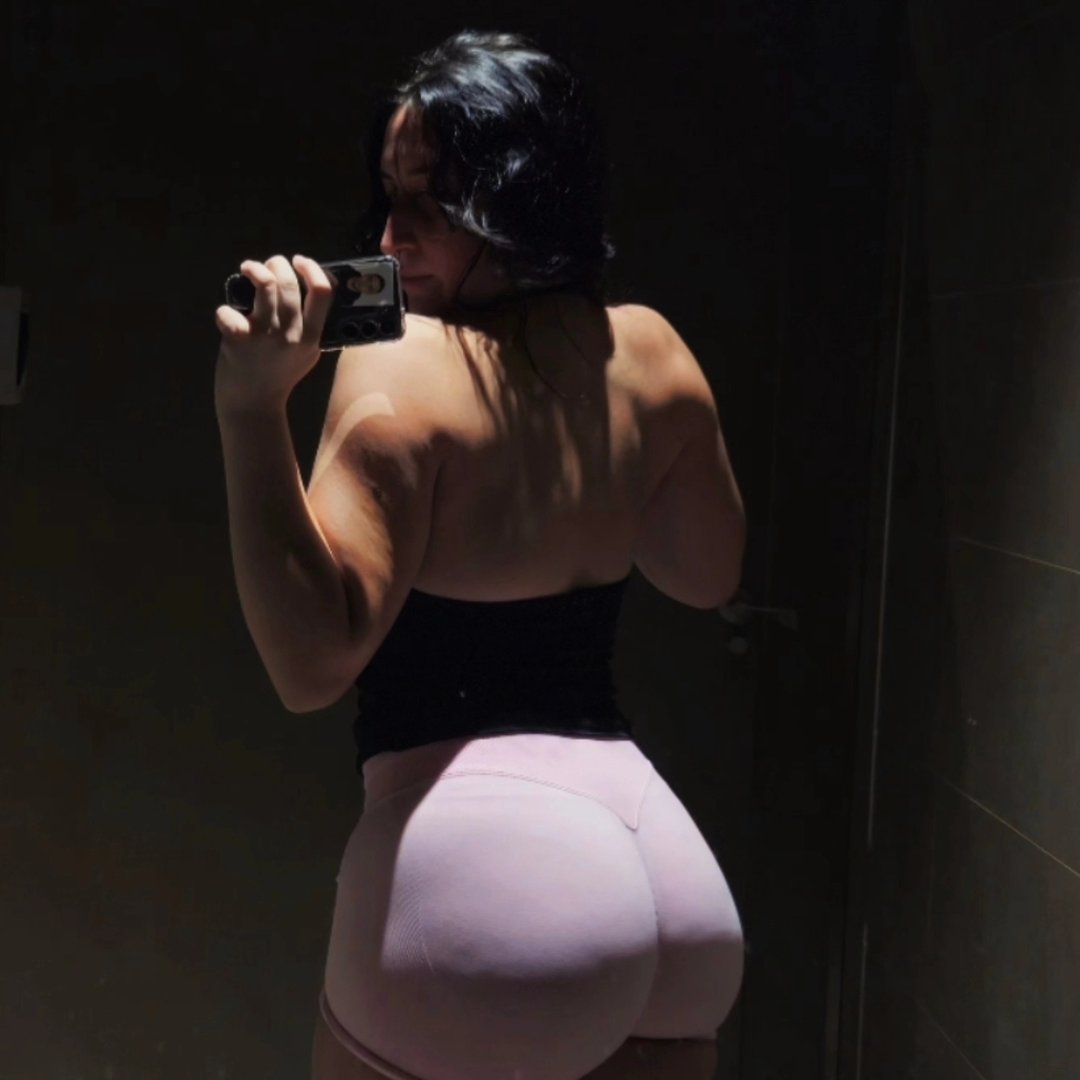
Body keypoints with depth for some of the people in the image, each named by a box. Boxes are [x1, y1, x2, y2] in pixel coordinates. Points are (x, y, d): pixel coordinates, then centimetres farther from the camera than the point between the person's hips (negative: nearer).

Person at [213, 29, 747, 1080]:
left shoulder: (400, 368, -13)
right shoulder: (652, 352, 6)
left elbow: (313, 660, -21)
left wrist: (252, 407, -24)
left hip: (474, 852, -6)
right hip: (659, 853, 6)